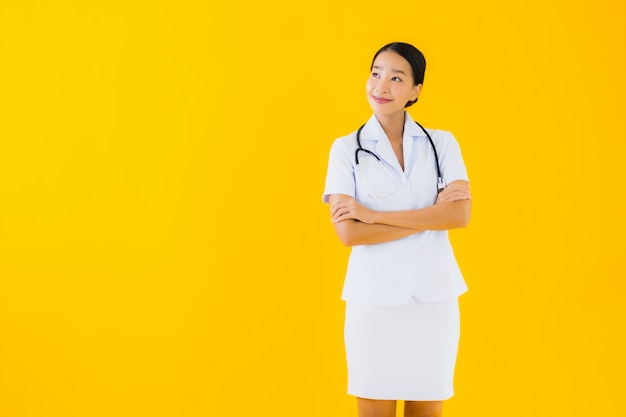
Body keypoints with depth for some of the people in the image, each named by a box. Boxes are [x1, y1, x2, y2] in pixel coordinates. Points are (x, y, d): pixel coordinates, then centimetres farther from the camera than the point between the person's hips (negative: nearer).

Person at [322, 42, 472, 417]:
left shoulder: (443, 144, 4)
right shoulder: (346, 148, -1)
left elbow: (460, 215, -12)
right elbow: (348, 233, -11)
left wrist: (374, 214, -15)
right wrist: (429, 217, -12)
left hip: (434, 295, 2)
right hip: (374, 298, -1)